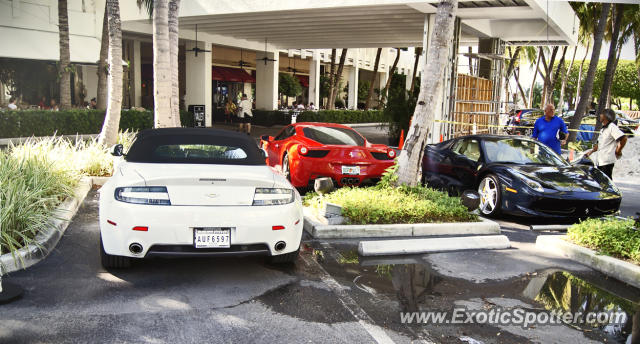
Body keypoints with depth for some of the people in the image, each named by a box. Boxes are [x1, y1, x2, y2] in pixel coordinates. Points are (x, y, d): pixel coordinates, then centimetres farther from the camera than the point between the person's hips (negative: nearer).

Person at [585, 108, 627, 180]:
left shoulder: (612, 127, -11)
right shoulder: (603, 129, 19)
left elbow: (624, 138, -21)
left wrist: (618, 150, -13)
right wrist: (591, 151, 18)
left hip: (607, 161, -9)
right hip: (599, 160, 9)